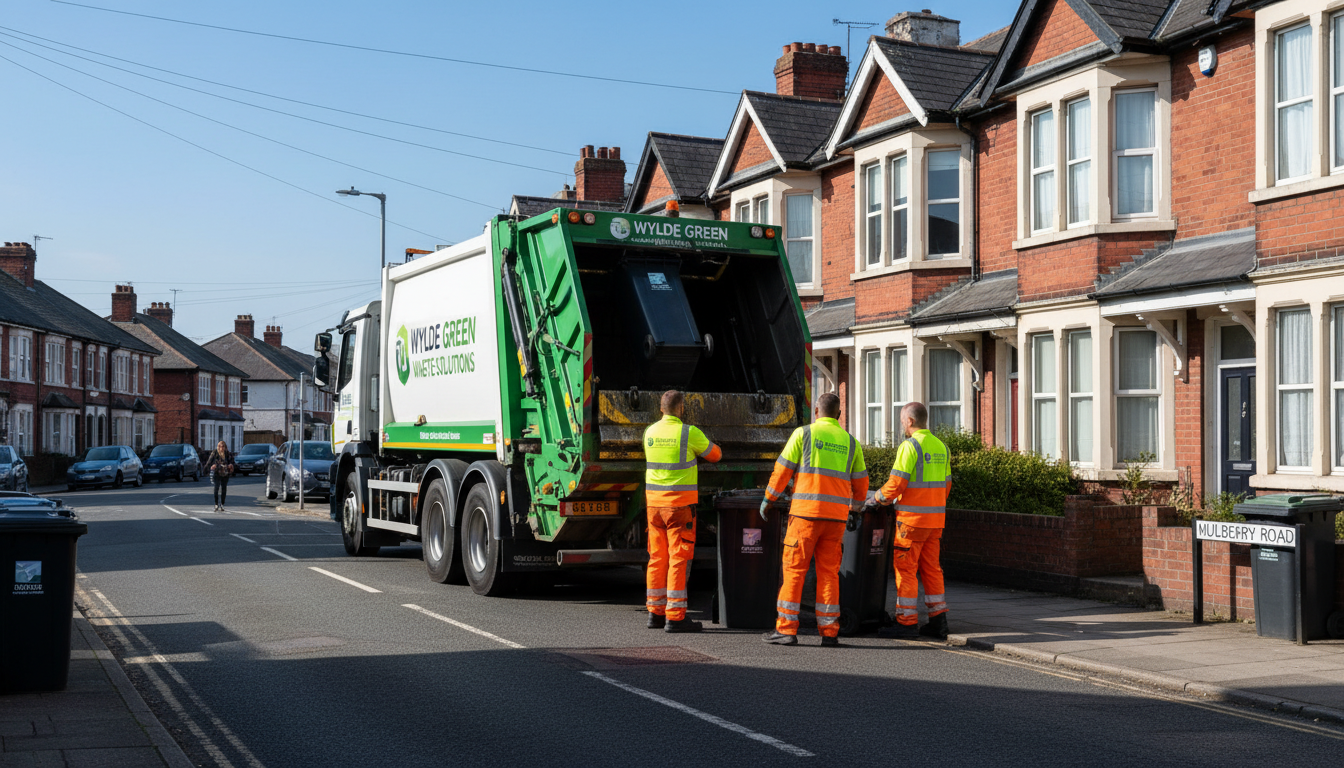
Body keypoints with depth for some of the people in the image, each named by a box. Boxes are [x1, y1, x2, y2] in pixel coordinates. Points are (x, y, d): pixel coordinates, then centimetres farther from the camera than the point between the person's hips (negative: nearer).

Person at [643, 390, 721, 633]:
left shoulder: (650, 432, 6)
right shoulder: (689, 433, -11)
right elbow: (715, 455, 5)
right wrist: (702, 449, 29)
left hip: (654, 503, 6)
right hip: (680, 503, -6)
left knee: (657, 558, 12)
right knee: (678, 559, -4)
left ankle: (655, 612, 17)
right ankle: (675, 617, -5)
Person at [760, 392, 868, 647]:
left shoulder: (804, 433, 1)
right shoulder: (850, 441, 12)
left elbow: (782, 470, 1)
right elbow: (860, 482, 19)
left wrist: (768, 499, 12)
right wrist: (855, 509, 33)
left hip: (806, 512, -3)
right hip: (836, 516, 3)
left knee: (794, 569, 1)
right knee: (829, 572, 8)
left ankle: (786, 629, -1)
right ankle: (829, 632, 7)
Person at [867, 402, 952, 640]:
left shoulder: (910, 446, -13)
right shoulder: (940, 447, 12)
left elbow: (895, 484, -16)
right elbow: (946, 485, 17)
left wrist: (877, 499, -1)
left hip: (912, 519, -8)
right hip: (935, 518, 8)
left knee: (905, 568, -1)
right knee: (931, 568, 13)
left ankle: (906, 622, 2)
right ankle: (938, 621, 14)